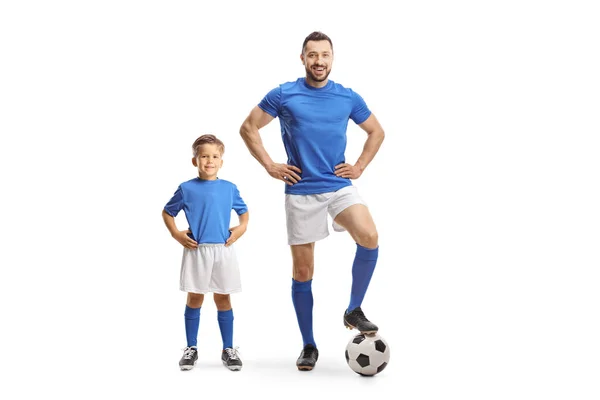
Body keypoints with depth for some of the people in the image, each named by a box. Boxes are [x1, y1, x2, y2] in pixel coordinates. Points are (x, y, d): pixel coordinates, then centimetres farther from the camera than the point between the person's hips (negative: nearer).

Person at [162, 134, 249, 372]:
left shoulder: (229, 188, 4)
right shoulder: (187, 189, -1)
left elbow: (243, 212, 19)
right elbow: (167, 212, 10)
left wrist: (242, 227, 1)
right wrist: (176, 235, -2)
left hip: (223, 250, 1)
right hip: (196, 250, -1)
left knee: (223, 298, 8)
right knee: (194, 298, 5)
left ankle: (228, 349, 16)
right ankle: (191, 348, 17)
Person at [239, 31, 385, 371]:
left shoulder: (348, 98, 4)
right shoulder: (283, 96, -1)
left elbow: (376, 131, 18)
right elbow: (248, 128, 6)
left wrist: (360, 167, 7)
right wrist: (270, 166, 0)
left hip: (340, 187, 1)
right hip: (300, 192, -1)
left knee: (369, 237, -26)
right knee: (303, 270, 3)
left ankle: (354, 310, -4)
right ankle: (309, 347, 17)